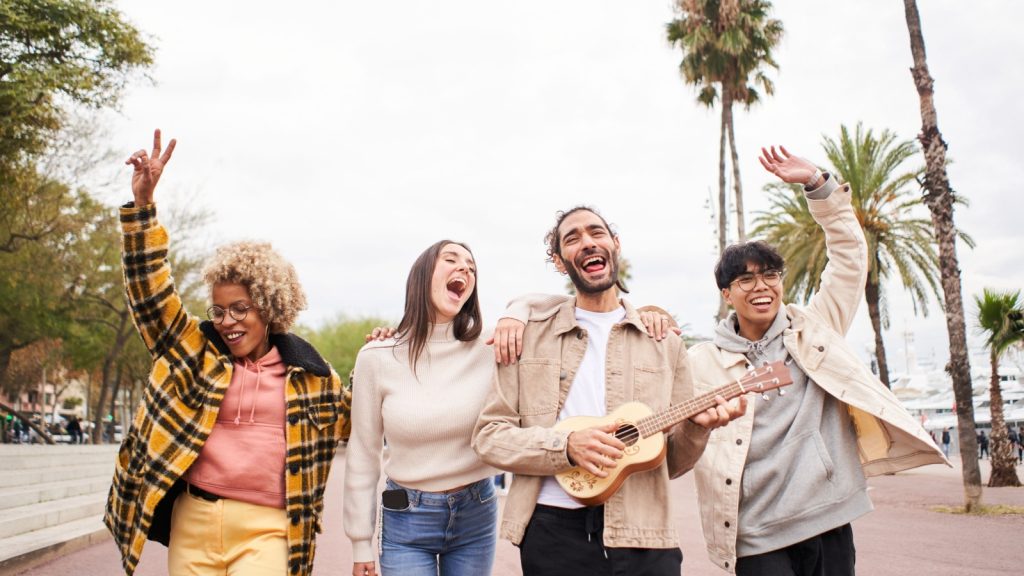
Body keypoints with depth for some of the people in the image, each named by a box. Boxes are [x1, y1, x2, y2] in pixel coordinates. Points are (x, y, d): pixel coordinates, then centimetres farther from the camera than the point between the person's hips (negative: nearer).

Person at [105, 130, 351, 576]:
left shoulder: (307, 372, 6)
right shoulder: (196, 352, 7)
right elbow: (150, 290, -2)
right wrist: (142, 202, -11)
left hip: (265, 529, -2)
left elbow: (352, 415, 21)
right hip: (193, 522, 2)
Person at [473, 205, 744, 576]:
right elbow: (489, 436, -1)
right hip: (553, 529, -1)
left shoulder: (664, 343, 7)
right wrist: (566, 445, -16)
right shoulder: (530, 336, 3)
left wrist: (695, 426, -10)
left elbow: (672, 462, 11)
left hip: (643, 535, 1)